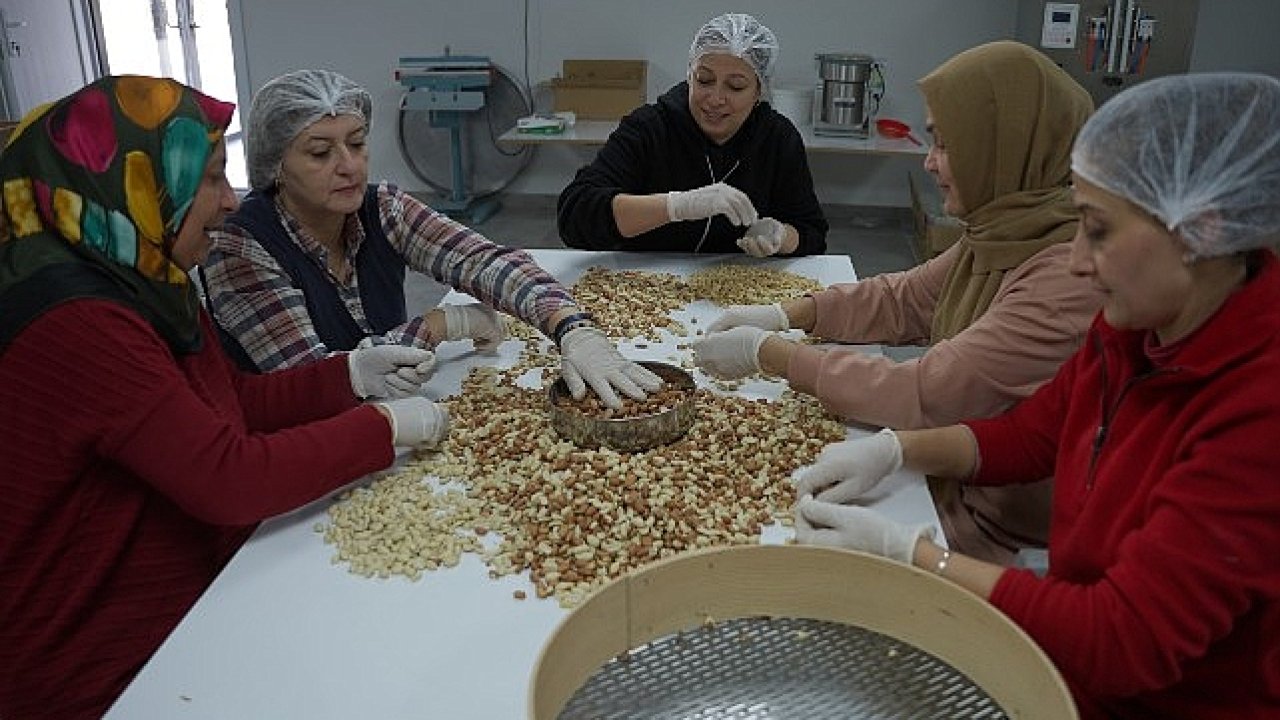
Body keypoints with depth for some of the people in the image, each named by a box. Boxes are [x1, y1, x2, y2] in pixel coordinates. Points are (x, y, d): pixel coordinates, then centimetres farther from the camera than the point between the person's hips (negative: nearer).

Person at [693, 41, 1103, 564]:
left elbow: (926, 396, -29)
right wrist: (784, 315, -2)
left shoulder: (1074, 272, -28)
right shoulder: (1006, 232, 1)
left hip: (1000, 537, -7)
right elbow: (905, 297, 12)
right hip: (955, 486, 7)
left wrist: (768, 352, -20)